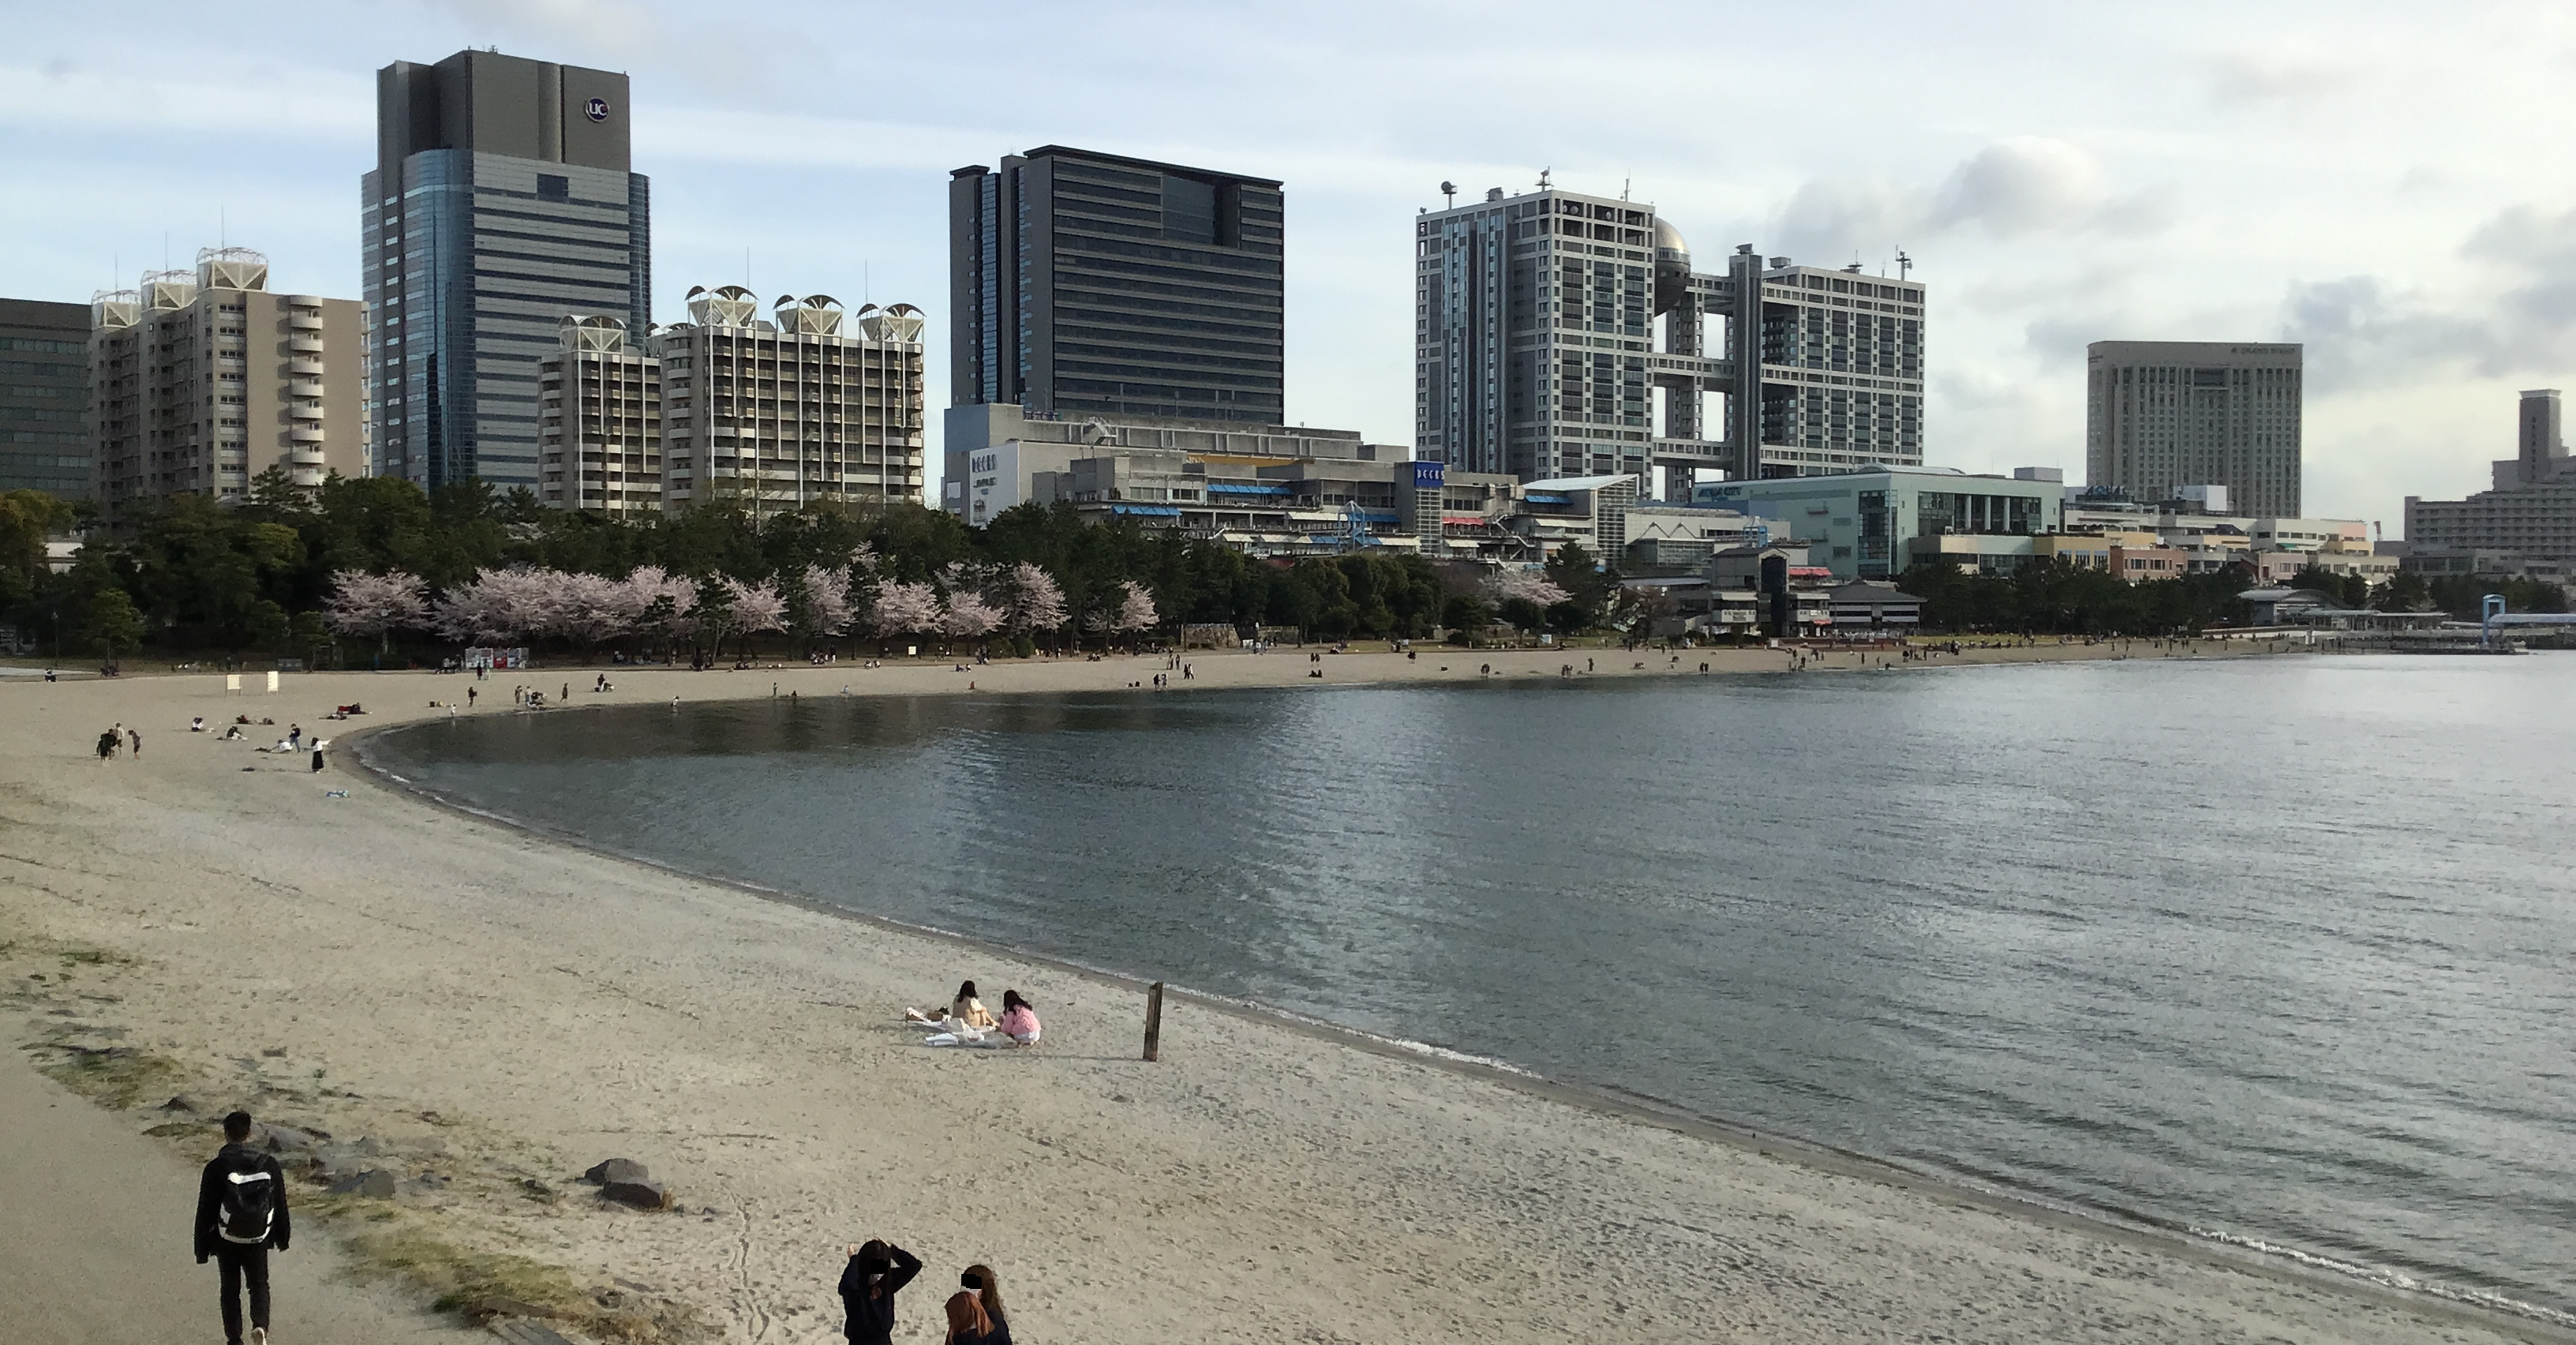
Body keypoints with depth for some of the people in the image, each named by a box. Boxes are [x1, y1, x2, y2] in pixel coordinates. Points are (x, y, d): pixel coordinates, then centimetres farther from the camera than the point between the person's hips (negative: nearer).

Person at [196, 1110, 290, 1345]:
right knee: (259, 1284, 17)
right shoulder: (268, 1165, -9)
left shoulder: (216, 1168, -16)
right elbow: (280, 1204, 1)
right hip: (258, 1240, 1)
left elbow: (205, 1211, -10)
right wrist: (281, 1236, 15)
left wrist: (202, 1248, 1)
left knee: (231, 1289, 17)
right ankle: (260, 1326, -6)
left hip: (226, 1242, -1)